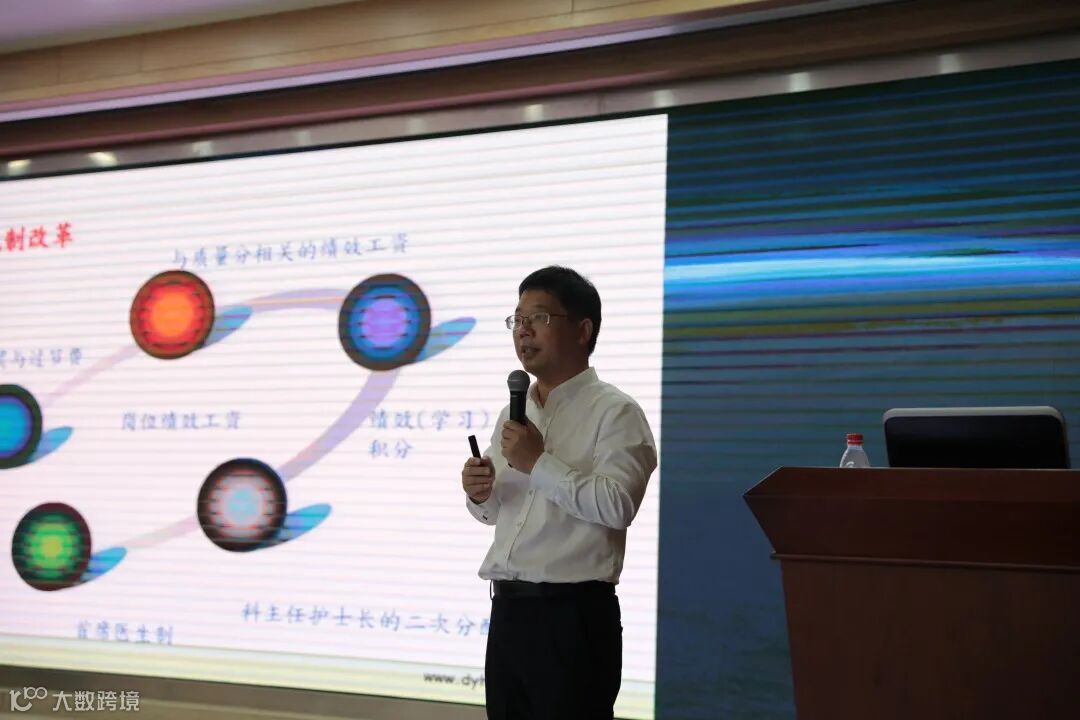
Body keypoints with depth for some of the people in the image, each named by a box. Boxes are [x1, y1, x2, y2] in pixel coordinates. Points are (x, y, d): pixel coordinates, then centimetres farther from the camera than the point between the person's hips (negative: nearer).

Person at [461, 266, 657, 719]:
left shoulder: (614, 411, -7)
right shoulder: (513, 414, 16)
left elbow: (617, 505, -21)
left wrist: (539, 462, -18)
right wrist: (478, 494, 2)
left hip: (572, 614, -7)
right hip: (509, 610, 7)